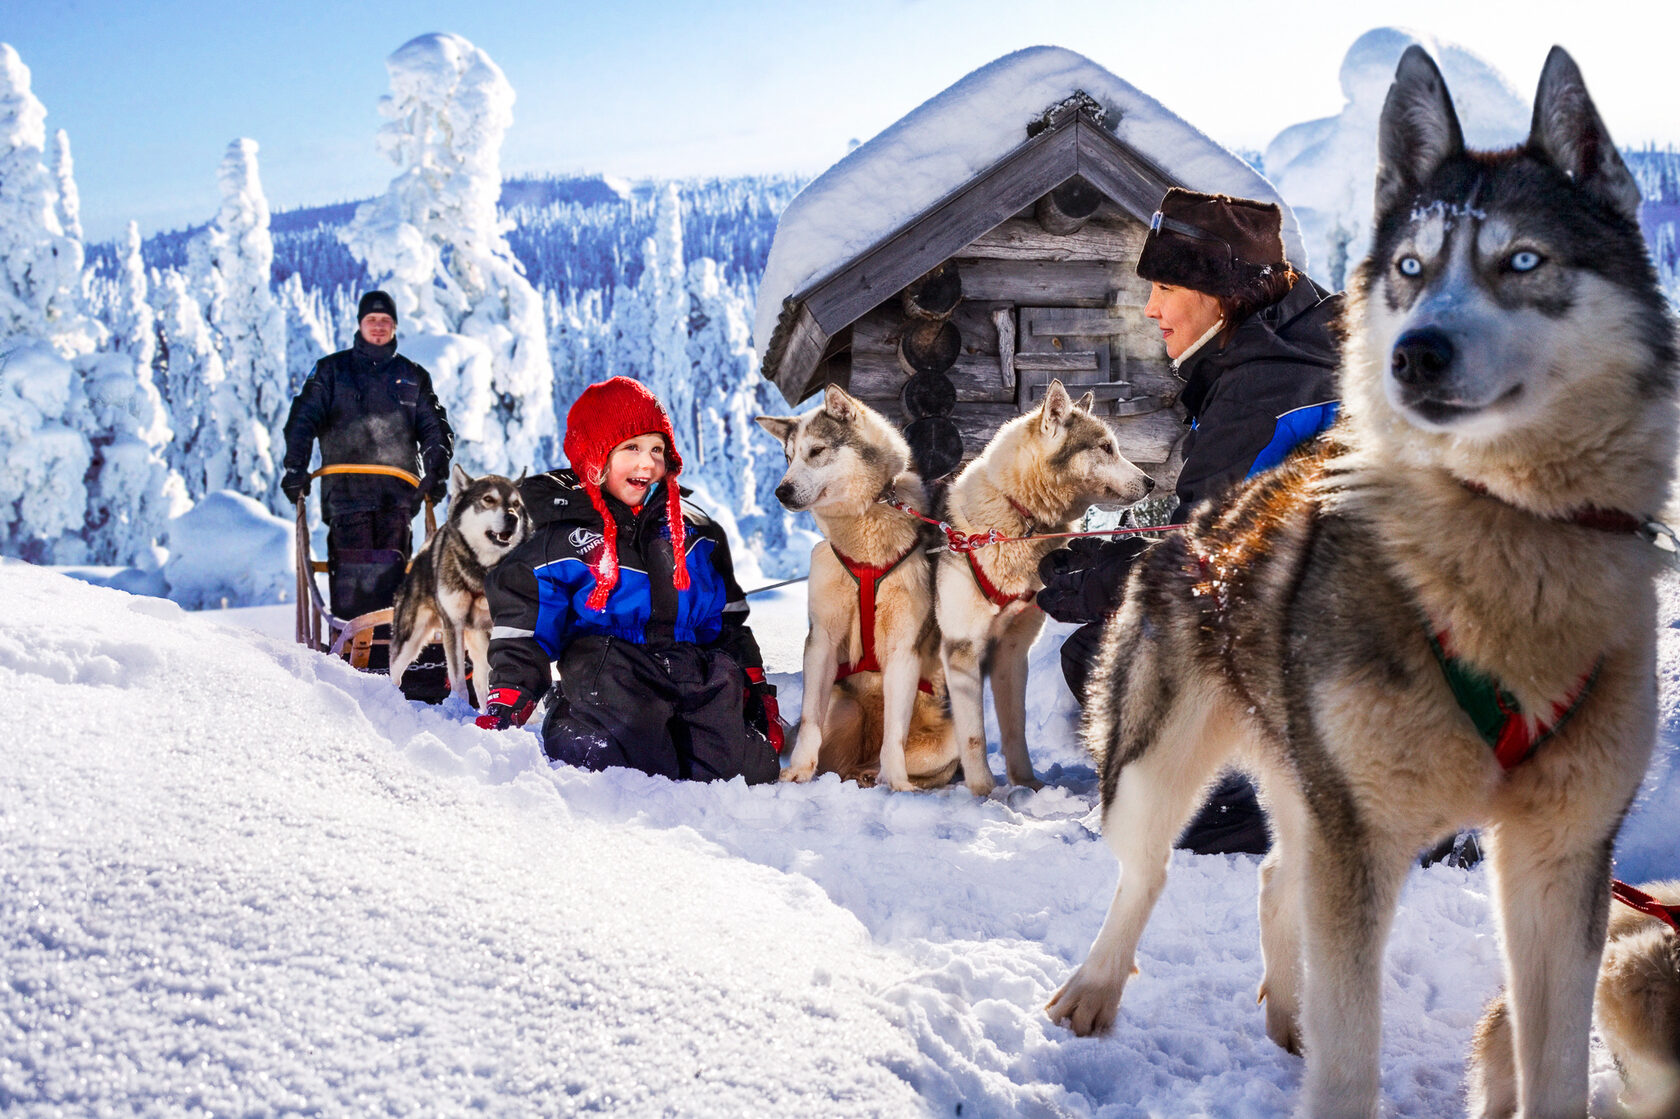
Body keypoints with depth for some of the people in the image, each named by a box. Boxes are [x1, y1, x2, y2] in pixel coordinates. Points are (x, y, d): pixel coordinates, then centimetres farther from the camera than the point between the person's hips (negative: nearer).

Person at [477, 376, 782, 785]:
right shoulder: (561, 539, 6)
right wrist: (503, 710, -1)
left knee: (749, 770, -17)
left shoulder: (697, 532, 18)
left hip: (704, 686, 4)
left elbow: (730, 622, 24)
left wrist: (757, 691, 19)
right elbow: (524, 632, 7)